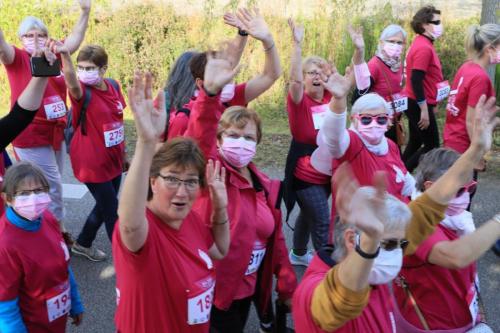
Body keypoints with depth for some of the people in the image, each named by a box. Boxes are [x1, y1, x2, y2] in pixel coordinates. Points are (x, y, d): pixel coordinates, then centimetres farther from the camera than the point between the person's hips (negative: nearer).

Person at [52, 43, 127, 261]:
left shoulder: (113, 86, -1)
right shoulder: (82, 92, -18)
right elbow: (72, 83, -44)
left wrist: (123, 153, 16)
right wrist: (65, 56, -63)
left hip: (113, 160, 7)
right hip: (93, 164, -6)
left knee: (106, 206, 21)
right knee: (113, 211, 1)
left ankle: (83, 244, 42)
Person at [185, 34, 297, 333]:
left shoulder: (266, 186, 2)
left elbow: (275, 238, 11)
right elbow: (200, 138, -34)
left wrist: (287, 283, 13)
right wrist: (210, 91, -50)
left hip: (248, 287, 5)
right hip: (213, 286, -5)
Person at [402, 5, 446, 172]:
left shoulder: (423, 44, 12)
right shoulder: (423, 48, -20)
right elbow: (416, 81, -25)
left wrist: (431, 104, 21)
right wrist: (425, 110, -23)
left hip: (415, 103, 10)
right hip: (419, 105, -10)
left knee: (416, 142, 17)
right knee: (432, 146, -3)